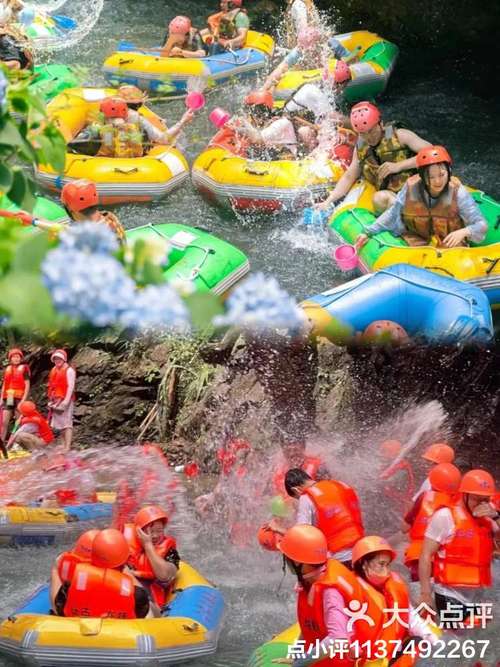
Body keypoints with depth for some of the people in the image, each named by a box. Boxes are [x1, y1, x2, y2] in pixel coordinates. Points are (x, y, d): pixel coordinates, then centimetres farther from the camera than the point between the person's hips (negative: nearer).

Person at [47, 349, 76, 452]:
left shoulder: (69, 370, -6)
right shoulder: (54, 370, 17)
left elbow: (71, 387, -13)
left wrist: (66, 401, -20)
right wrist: (51, 400, 14)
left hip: (65, 400, -8)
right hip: (56, 401, 8)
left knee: (66, 423, -11)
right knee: (59, 424, 11)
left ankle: (67, 447, -15)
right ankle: (64, 444, 19)